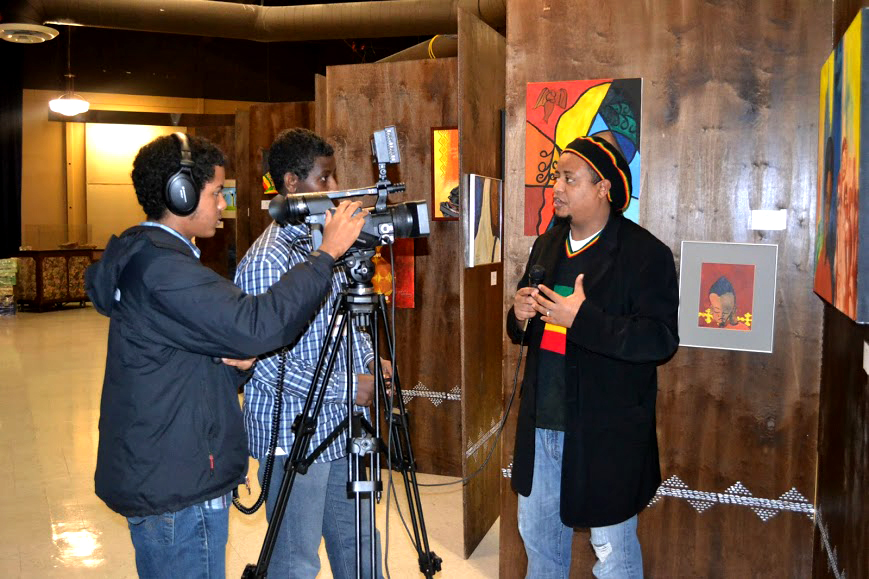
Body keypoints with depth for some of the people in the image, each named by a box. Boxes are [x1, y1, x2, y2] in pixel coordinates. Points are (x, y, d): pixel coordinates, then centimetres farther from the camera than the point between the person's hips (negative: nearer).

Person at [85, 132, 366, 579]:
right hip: (177, 491, -10)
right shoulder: (160, 266, -21)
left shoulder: (147, 257, 12)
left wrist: (237, 361, -6)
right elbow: (257, 325, -31)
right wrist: (326, 252, -23)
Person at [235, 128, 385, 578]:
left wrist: (369, 362, 1)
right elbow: (267, 362, -21)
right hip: (294, 437, -8)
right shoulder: (267, 260, -19)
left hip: (339, 425, 8)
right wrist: (346, 387, -17)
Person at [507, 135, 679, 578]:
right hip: (541, 425, 7)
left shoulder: (645, 253, -13)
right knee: (537, 537, 23)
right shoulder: (546, 246, 9)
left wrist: (581, 318, -27)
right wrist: (520, 316, -6)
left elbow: (661, 340, -21)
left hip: (604, 435, -6)